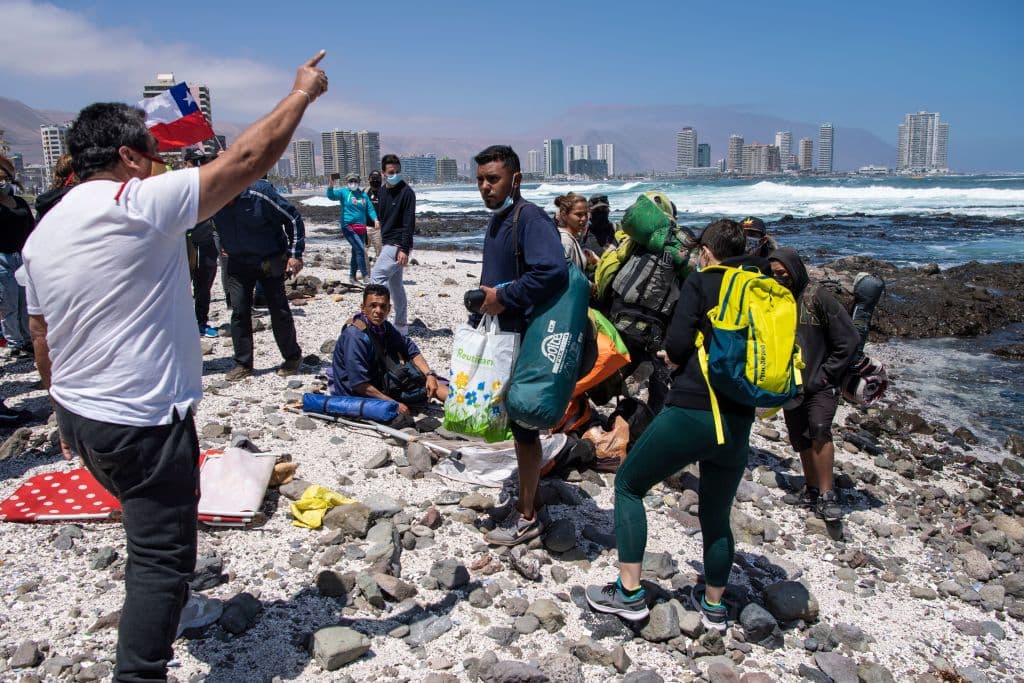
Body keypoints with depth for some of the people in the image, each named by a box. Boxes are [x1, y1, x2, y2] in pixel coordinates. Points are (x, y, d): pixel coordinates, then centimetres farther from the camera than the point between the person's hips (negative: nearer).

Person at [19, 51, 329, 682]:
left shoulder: (44, 230, 7)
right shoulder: (139, 205, -17)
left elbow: (42, 341, 13)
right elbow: (249, 158, -16)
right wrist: (303, 92, -3)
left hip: (81, 418, 10)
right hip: (143, 423, -9)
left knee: (151, 532, 30)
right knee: (163, 555, 2)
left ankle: (149, 625, 51)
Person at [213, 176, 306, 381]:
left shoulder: (259, 193, -24)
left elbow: (293, 218, -16)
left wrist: (295, 254, -17)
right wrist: (224, 245, 12)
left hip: (270, 262, -4)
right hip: (238, 263, 4)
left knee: (279, 310, 3)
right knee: (239, 312, -1)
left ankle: (293, 358, 19)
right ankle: (243, 364, 8)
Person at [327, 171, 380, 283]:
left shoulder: (363, 195, 11)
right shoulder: (343, 192, 0)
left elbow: (370, 209, 7)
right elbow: (331, 196, -14)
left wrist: (375, 219, -9)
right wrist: (331, 186, -33)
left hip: (361, 228, 5)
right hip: (348, 226, -5)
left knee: (356, 252, 13)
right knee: (360, 249, -15)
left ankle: (352, 276, 26)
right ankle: (365, 275, -10)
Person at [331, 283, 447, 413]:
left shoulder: (382, 326, 1)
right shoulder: (355, 336, -25)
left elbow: (411, 349, 7)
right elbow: (359, 383, -27)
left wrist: (429, 374, -9)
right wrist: (393, 403, -25)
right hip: (357, 394, -8)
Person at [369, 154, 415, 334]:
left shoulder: (406, 192, -13)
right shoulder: (382, 191, 12)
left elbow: (409, 223, -18)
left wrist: (404, 249, -23)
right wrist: (382, 242, 19)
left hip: (398, 245, -9)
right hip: (388, 243, 9)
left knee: (376, 276, -17)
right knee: (395, 284, 13)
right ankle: (401, 325, 20)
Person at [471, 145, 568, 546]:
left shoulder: (530, 219, -16)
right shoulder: (497, 221, 14)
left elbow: (553, 271, -31)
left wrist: (504, 296, -23)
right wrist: (481, 311, 23)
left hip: (525, 340, -9)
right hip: (501, 337, 9)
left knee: (523, 426, 0)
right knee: (517, 423, 17)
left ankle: (527, 517, 14)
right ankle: (526, 502, 31)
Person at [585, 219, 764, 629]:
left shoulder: (700, 283, -3)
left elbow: (677, 343, -13)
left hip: (690, 412, -5)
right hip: (738, 422, 6)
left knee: (628, 484, 13)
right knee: (717, 515, 23)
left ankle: (629, 594, 12)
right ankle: (714, 605, 35)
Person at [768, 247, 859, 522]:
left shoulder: (817, 297, -11)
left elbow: (848, 340, -9)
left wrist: (824, 375, -11)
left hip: (820, 384, -5)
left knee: (819, 430, -22)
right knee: (801, 440, 10)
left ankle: (827, 495, -16)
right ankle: (812, 489, 25)